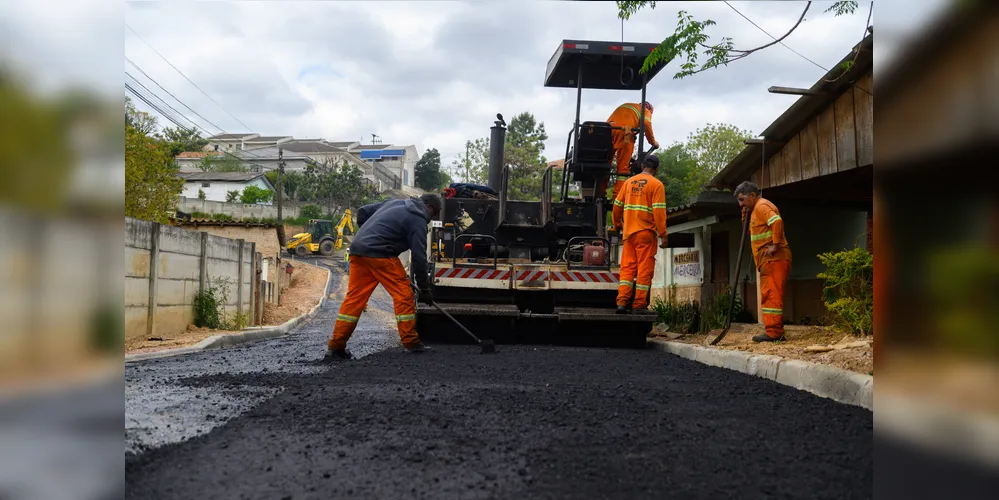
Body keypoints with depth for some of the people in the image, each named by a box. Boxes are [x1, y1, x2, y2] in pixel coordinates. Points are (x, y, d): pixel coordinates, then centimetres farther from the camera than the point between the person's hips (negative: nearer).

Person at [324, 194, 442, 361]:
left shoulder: (395, 203, 23)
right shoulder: (418, 220, -1)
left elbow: (363, 212, 25)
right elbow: (419, 256, -6)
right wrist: (424, 289, -1)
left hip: (357, 248, 8)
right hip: (380, 253, -8)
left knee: (354, 297, 7)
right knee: (404, 295, 1)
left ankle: (335, 347, 7)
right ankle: (411, 342, 4)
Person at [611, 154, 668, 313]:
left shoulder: (628, 182, 10)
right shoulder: (656, 185, -4)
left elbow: (617, 206, 12)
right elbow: (659, 212, -12)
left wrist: (617, 225, 25)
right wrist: (663, 234, -8)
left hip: (628, 232, 4)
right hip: (646, 232, -4)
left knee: (627, 267, 7)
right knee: (645, 268, 0)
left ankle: (622, 301, 0)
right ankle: (639, 304, 0)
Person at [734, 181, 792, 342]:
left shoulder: (761, 206, -9)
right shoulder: (756, 209, 23)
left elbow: (777, 221, -26)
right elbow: (753, 233, 26)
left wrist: (775, 245, -24)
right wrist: (746, 217, 13)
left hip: (773, 259, -11)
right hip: (770, 260, 11)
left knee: (771, 295, -12)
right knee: (770, 296, 11)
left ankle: (774, 333, -13)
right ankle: (776, 332, 14)